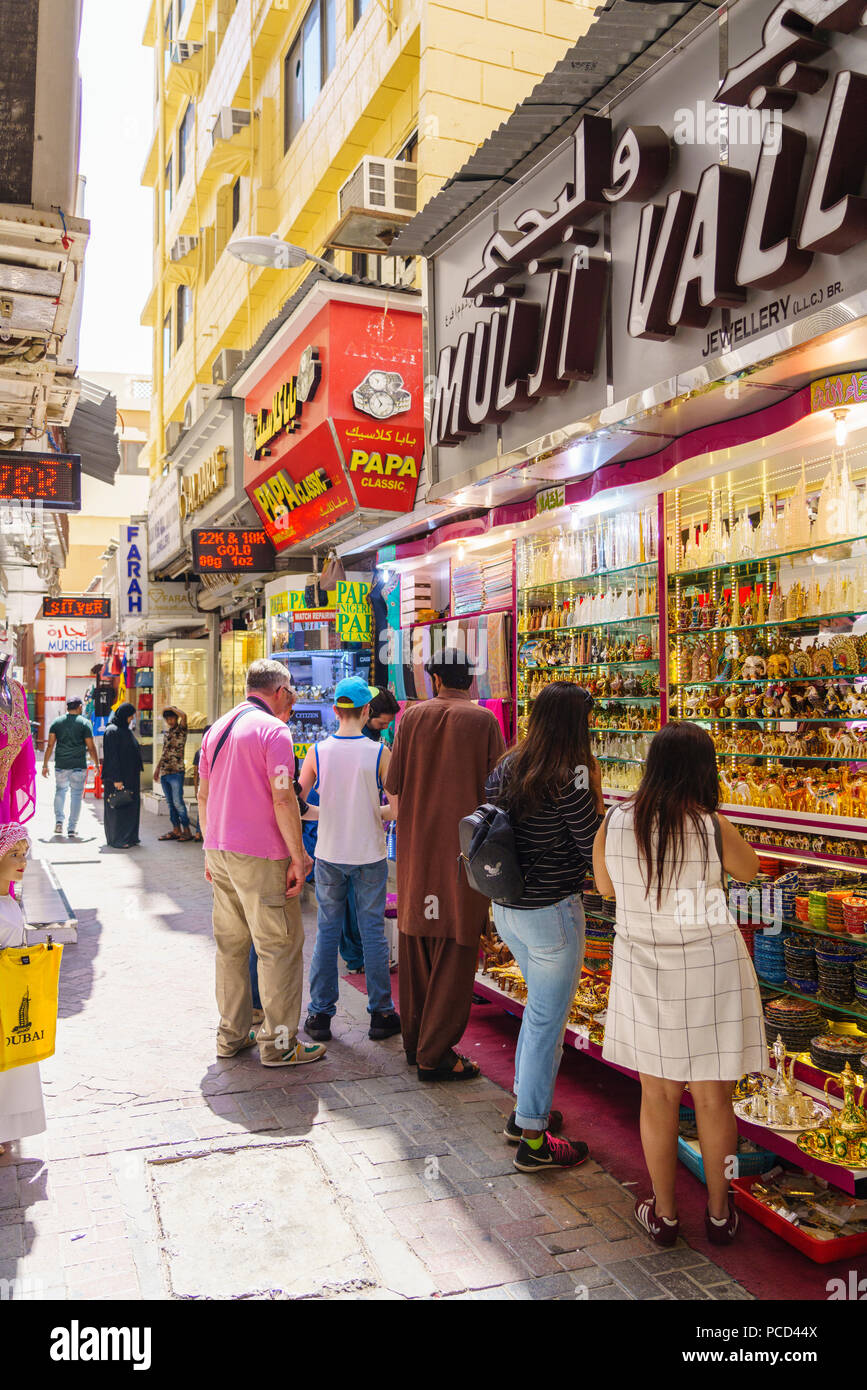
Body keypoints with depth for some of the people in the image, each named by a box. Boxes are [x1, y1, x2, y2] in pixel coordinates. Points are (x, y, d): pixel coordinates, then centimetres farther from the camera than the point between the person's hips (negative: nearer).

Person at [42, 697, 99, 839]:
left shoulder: (57, 722, 6)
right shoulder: (84, 723, -2)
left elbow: (50, 745, 3)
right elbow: (91, 747, -3)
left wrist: (45, 765, 7)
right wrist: (97, 764, 7)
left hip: (60, 765, 2)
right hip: (79, 766, -2)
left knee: (60, 791, 19)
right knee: (76, 795, 4)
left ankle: (58, 821, 7)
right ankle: (72, 828, 4)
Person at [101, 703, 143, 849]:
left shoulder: (125, 730, 14)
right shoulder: (112, 731, -14)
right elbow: (112, 757, -19)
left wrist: (135, 775, 20)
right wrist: (116, 779, -23)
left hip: (130, 776, 9)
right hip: (118, 777, -9)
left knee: (130, 806, 12)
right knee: (118, 808, -3)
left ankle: (130, 837, 19)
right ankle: (116, 840, 4)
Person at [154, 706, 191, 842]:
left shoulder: (181, 730, -4)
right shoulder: (166, 732, 17)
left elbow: (183, 715, -25)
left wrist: (172, 708, -10)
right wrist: (157, 768, 23)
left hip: (176, 772, -7)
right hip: (164, 772, 7)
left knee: (177, 802, -9)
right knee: (170, 803, 8)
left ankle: (186, 830, -3)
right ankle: (176, 829, 13)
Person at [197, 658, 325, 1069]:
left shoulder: (217, 728, 13)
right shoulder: (274, 730, -11)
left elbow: (203, 795, 16)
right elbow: (283, 800, -17)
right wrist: (298, 857, -12)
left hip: (220, 851, 8)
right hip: (260, 857, -8)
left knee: (230, 944, 15)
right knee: (279, 947, 1)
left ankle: (231, 1035, 23)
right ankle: (279, 1043, 6)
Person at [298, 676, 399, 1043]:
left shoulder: (317, 752, -5)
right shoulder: (379, 753, -10)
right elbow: (396, 809, -12)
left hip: (329, 855, 2)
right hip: (369, 855, -1)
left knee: (327, 931, 11)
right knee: (373, 932, 9)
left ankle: (320, 1015, 17)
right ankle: (380, 1014, 17)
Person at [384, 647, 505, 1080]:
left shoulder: (413, 716, 0)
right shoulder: (484, 721, -9)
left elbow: (393, 784, 2)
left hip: (415, 849, 4)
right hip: (462, 848, -4)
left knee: (415, 943, 16)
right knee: (454, 951, 4)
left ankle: (415, 1042, 29)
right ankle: (435, 1055, 9)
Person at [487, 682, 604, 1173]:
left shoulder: (506, 769, 4)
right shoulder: (569, 779, -19)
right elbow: (595, 851, -15)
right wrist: (595, 796, -4)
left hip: (506, 909, 8)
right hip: (552, 912, -8)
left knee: (541, 1007, 26)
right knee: (547, 1020, 5)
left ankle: (524, 1111, 37)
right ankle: (534, 1140, 18)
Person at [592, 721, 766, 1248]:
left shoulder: (614, 822, -8)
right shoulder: (712, 826, -16)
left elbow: (604, 885, 8)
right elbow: (750, 870, 4)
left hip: (643, 971, 2)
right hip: (710, 969, -2)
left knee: (658, 1095, 15)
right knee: (713, 1096, 14)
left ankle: (664, 1214, 30)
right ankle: (720, 1214, 32)